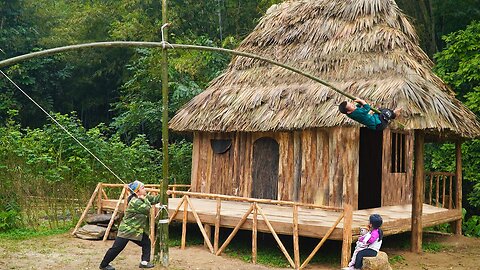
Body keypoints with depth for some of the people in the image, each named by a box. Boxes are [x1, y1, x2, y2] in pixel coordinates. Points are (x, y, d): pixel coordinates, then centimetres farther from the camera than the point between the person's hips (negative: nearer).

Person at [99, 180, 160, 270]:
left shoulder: (143, 198, 5)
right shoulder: (135, 202, -23)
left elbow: (154, 199, 8)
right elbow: (147, 209, -22)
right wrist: (144, 199, -12)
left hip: (137, 230, 9)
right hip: (127, 230, -9)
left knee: (146, 242, 3)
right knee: (117, 248, -4)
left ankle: (144, 262, 8)